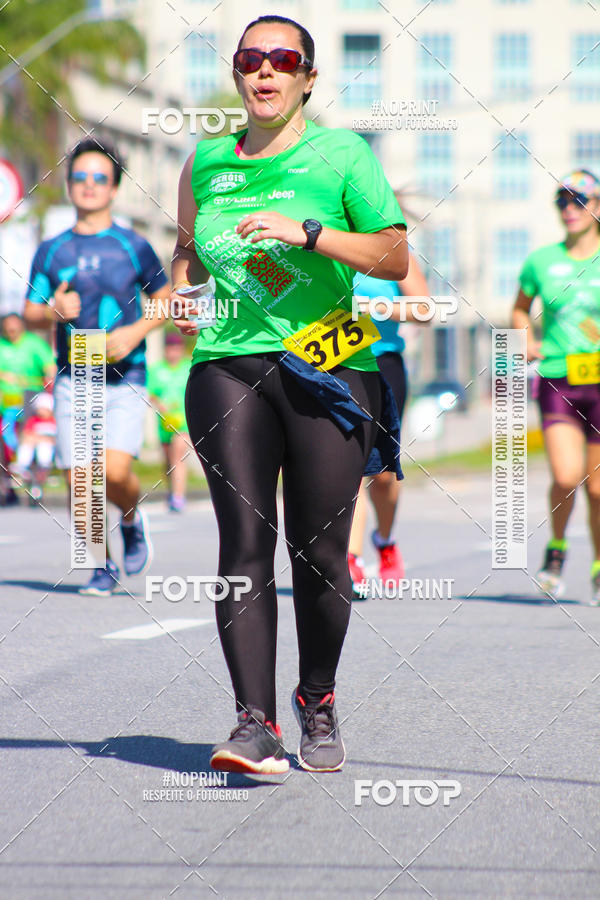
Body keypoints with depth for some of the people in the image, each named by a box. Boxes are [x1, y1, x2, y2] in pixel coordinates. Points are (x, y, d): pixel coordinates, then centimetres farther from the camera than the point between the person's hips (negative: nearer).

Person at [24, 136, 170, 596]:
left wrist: (136, 331, -6)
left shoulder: (133, 246, 3)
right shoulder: (52, 251, 8)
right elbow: (30, 314, 11)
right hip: (73, 380, 2)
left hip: (124, 378, -2)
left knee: (115, 471, -19)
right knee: (79, 483, -3)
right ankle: (103, 566, 16)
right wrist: (53, 311, -13)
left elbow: (165, 299, 12)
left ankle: (132, 520, 15)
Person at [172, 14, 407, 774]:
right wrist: (182, 292, 11)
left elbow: (395, 257, -3)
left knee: (320, 553, 0)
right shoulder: (205, 163, 14)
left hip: (327, 366, -2)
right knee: (244, 543, -10)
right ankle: (254, 722, -13)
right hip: (228, 365, 2)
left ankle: (318, 703, 21)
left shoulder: (343, 155, 5)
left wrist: (307, 233, -14)